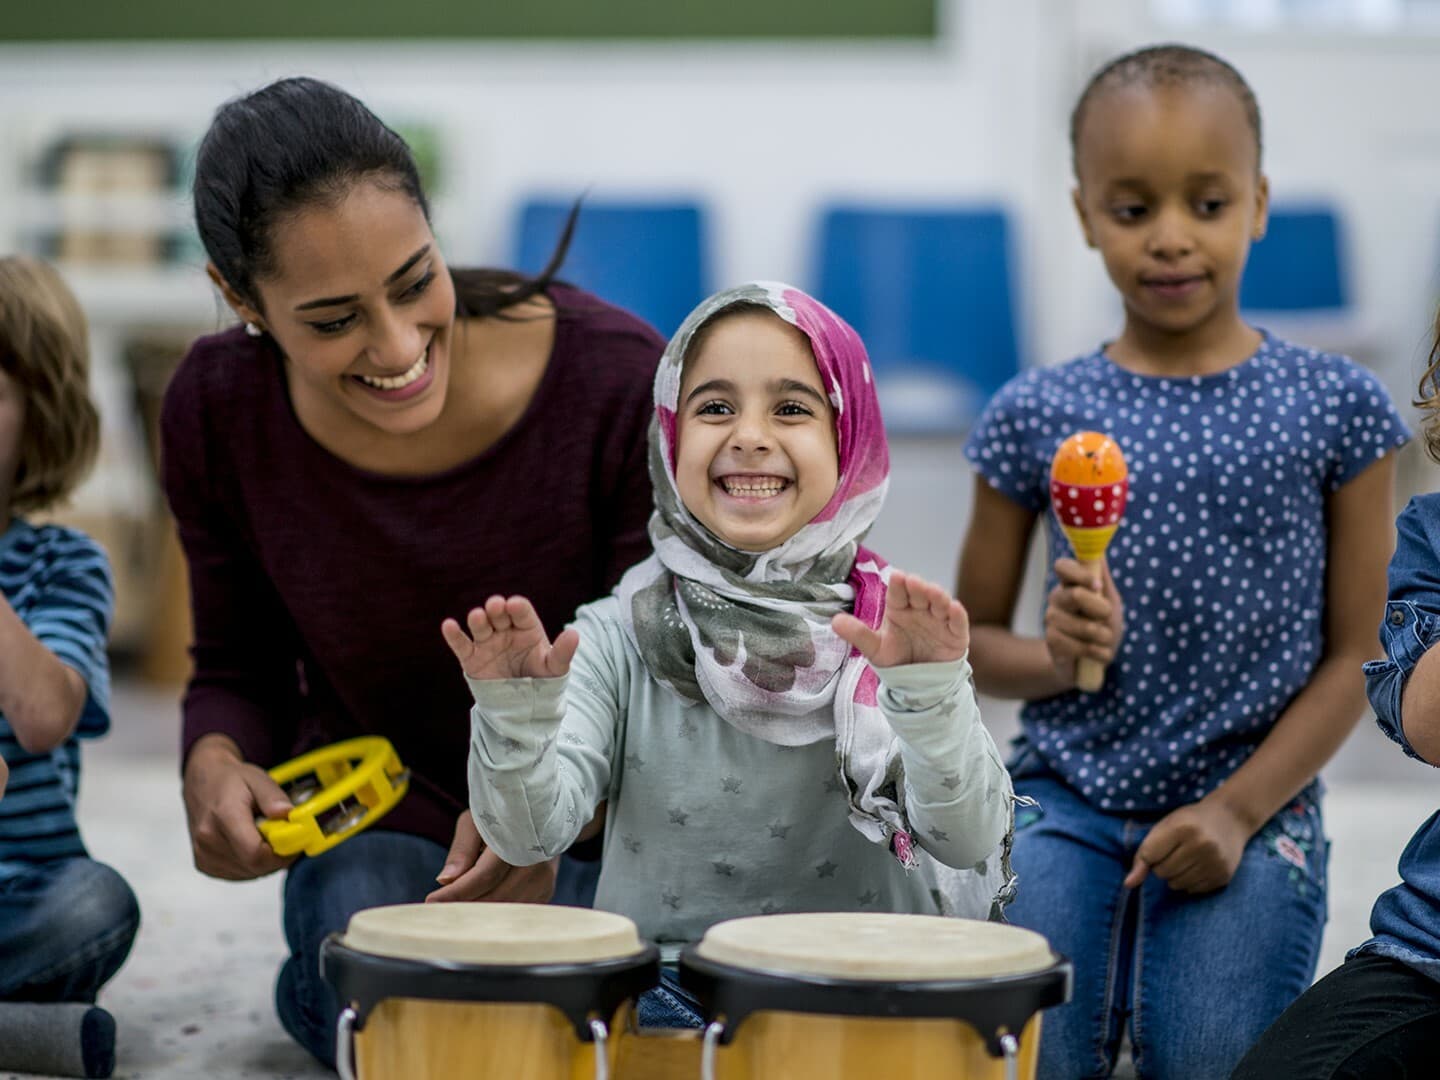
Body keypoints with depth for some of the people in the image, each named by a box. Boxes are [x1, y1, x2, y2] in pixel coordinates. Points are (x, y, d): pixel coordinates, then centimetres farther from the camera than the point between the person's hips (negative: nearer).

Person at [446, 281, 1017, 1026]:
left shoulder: (900, 632, -2)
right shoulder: (619, 636, 0)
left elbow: (971, 841, -13)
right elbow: (531, 833, -8)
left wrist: (932, 693, -29)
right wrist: (516, 711, -26)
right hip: (660, 997, 1)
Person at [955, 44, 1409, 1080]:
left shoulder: (1333, 407, -1)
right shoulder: (1037, 415, 1)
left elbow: (1356, 657, 0)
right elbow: (975, 640, 10)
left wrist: (1238, 811, -11)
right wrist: (1057, 656, -13)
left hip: (1254, 815, -1)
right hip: (1070, 804, 1)